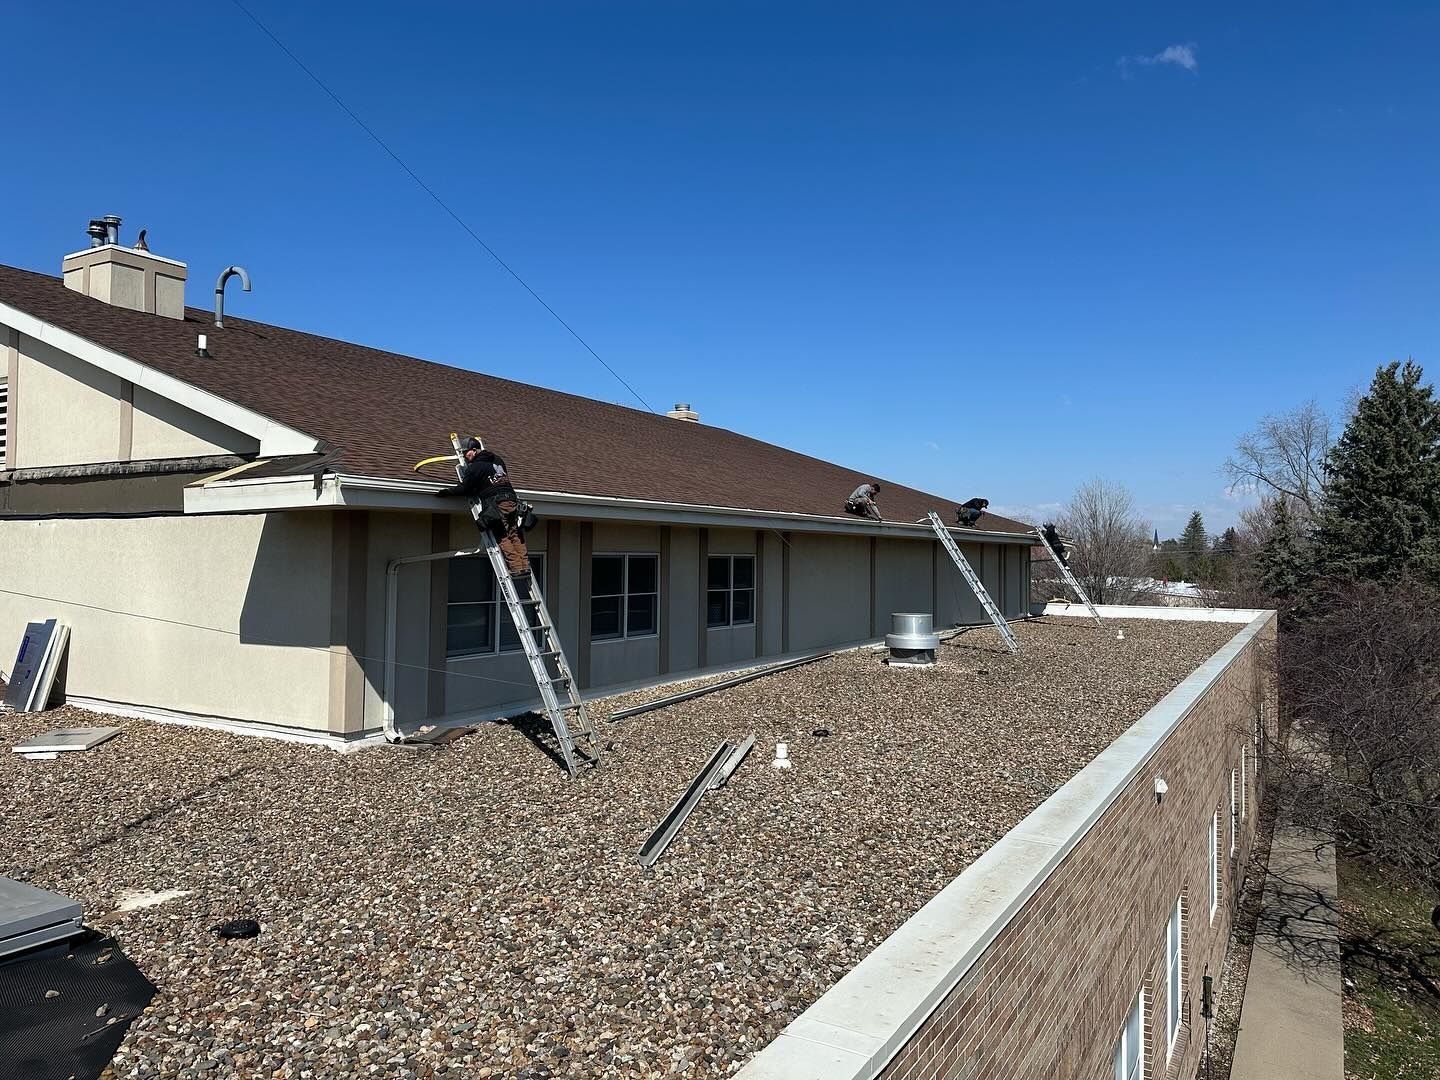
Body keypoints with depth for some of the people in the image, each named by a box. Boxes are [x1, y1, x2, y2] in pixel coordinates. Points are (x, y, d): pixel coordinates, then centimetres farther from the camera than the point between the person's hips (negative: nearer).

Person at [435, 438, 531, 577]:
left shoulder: (474, 467, -2)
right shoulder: (497, 459, 19)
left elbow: (463, 488, -1)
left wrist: (445, 492, 12)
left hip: (497, 504, -7)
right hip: (512, 500, 7)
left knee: (503, 538, -5)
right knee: (515, 536, 6)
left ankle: (515, 567, -11)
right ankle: (524, 566, -1)